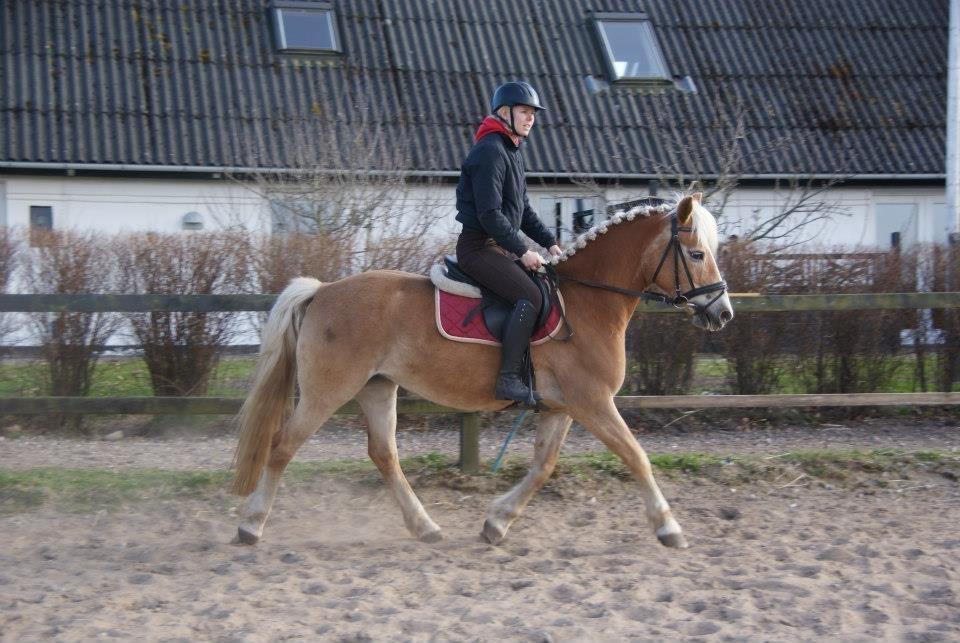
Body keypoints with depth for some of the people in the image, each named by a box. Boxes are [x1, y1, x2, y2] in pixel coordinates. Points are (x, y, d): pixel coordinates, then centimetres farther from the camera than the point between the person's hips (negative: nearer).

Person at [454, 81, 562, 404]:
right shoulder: (490, 152, -16)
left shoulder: (512, 153, 17)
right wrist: (522, 251, -18)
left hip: (499, 247, 11)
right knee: (530, 296, -24)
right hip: (478, 247, -11)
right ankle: (508, 379, -25)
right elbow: (489, 215, -21)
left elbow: (523, 211, 22)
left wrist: (550, 242, 11)